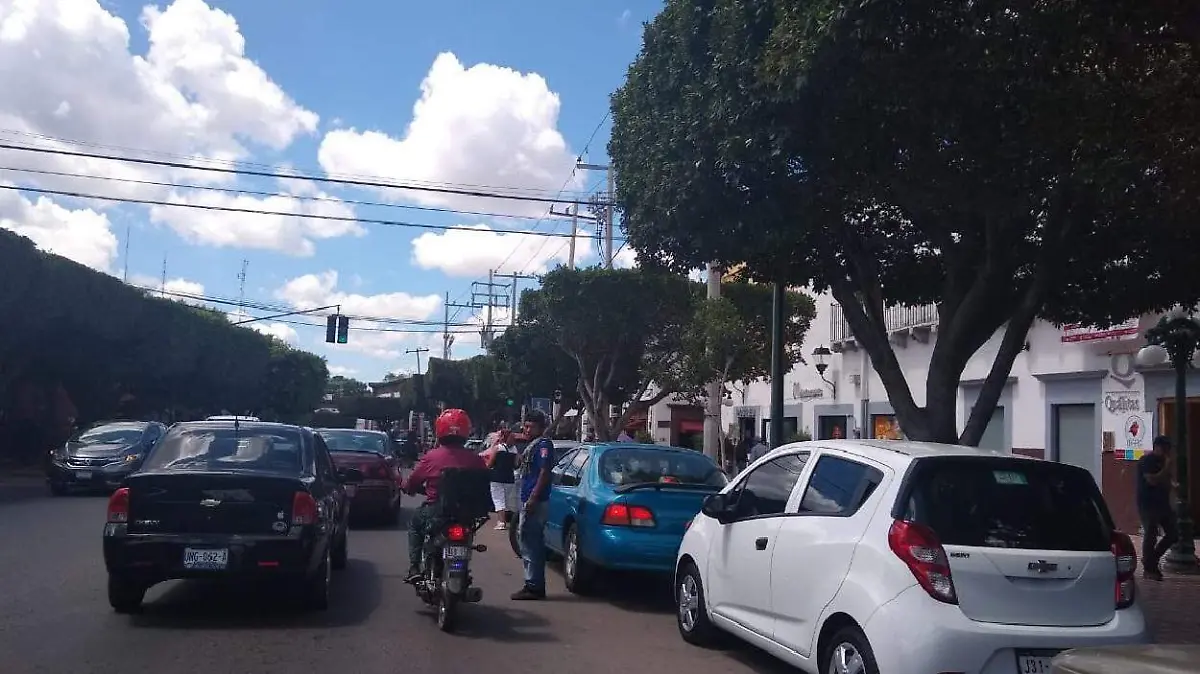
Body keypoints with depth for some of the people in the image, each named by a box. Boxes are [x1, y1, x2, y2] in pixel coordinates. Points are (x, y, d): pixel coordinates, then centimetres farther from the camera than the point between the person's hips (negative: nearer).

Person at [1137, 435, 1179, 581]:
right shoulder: (1146, 461, -11)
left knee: (1173, 533, 7)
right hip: (1148, 504, -9)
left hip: (1162, 503, 9)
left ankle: (1152, 560, 20)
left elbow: (1166, 481, 23)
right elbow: (1153, 480, -23)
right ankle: (1148, 569, 4)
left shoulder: (1162, 461, 15)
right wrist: (1167, 468, -18)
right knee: (1150, 536, -5)